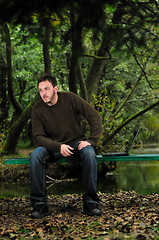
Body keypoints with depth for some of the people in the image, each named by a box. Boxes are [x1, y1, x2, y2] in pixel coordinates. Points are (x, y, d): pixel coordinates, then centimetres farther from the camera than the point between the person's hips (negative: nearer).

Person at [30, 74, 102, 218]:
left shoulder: (70, 98, -8)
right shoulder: (38, 109, -6)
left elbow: (95, 117, -7)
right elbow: (38, 137, -11)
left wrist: (91, 141, -18)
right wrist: (59, 147, -27)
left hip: (76, 142, -1)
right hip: (53, 146, 1)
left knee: (89, 153, -34)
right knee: (35, 156, -30)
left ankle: (91, 203, -24)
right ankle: (39, 204, -21)